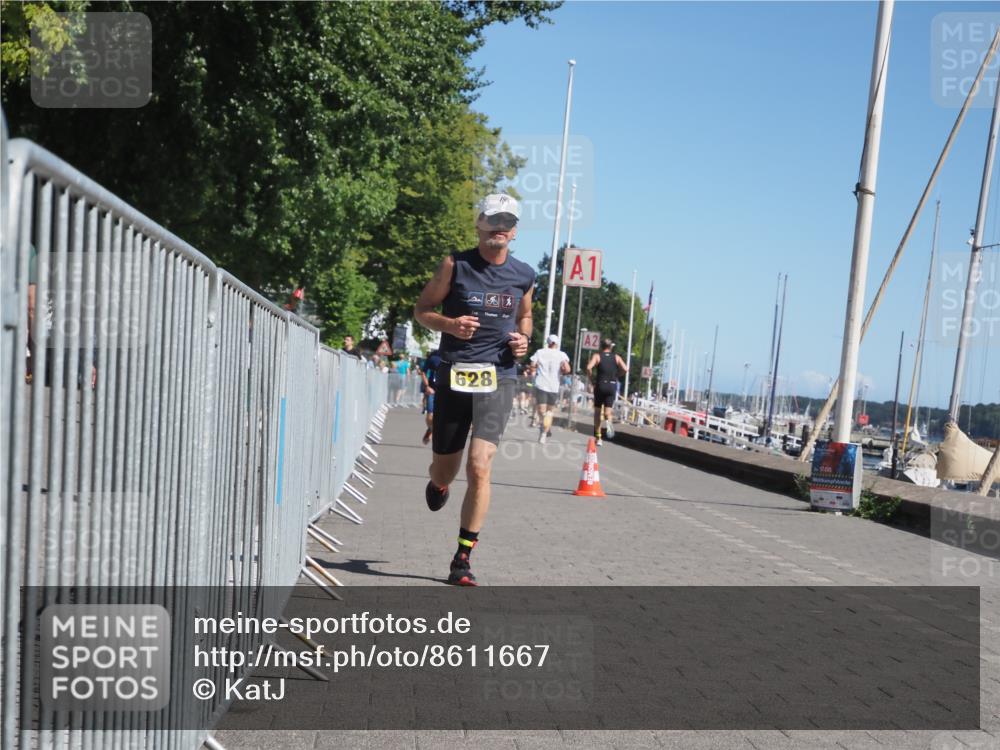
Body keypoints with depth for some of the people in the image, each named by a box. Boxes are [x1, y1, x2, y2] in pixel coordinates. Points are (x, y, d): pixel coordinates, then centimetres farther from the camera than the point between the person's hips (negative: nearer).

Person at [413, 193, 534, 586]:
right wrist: (450, 324, -15)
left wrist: (523, 340, 3)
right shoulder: (456, 265, -1)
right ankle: (439, 484, 52)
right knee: (443, 469, 11)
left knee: (479, 468, -14)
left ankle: (463, 559, -2)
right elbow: (421, 309, 5)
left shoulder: (523, 275, 7)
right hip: (454, 375, 0)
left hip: (498, 378, 0)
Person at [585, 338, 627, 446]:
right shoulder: (616, 357, 9)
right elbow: (624, 369, -5)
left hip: (600, 385, -1)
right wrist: (616, 375, 11)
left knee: (597, 412, 10)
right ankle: (608, 420, -32)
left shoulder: (597, 356, 3)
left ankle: (598, 437, 9)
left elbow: (589, 367, -14)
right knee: (607, 410, 5)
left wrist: (592, 376, 3)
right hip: (612, 386, 1)